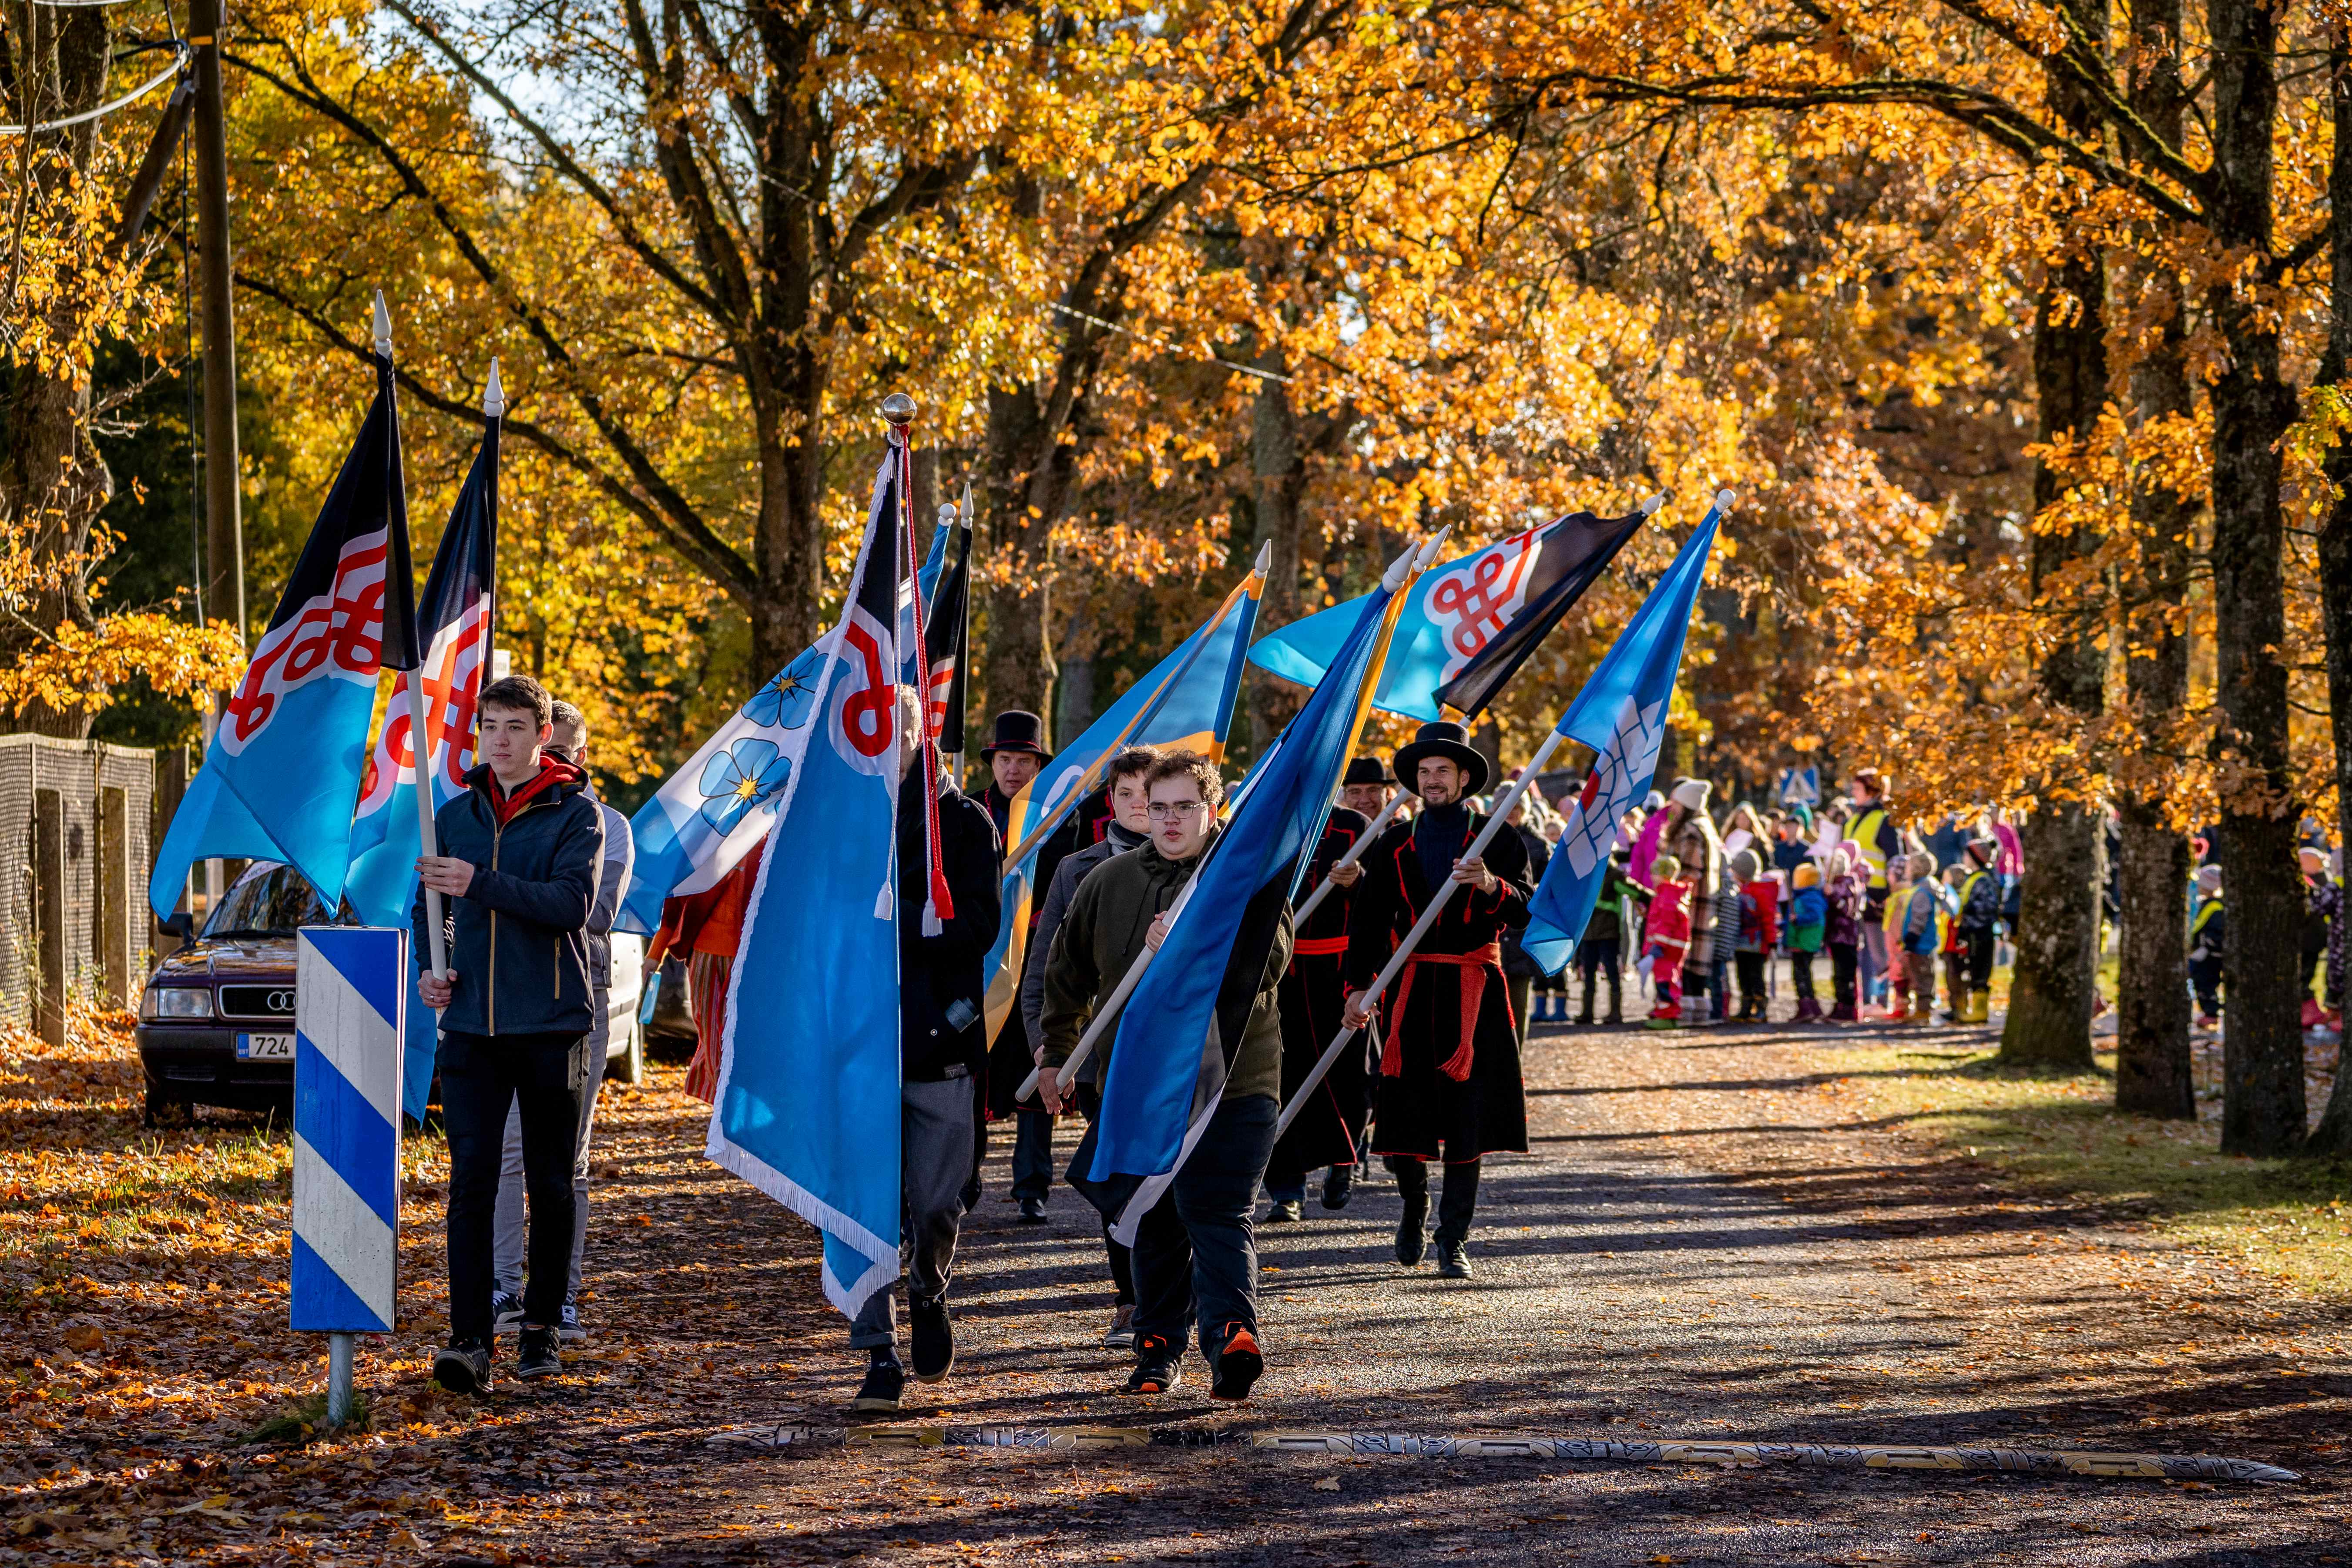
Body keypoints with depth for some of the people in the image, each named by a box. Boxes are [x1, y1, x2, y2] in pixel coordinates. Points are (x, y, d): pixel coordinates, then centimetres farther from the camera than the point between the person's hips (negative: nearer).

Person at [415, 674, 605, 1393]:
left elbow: (572, 901, -16)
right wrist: (426, 967, 2)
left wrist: (482, 884, -24)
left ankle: (542, 1327, 20)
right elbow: (427, 903, 21)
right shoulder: (456, 816, 11)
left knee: (550, 1184, 7)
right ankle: (469, 1340, -14)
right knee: (471, 1179, -9)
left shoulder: (575, 813, -2)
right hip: (472, 1028, 2)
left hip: (551, 1024, -2)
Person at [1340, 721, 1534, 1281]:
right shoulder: (1394, 845, 10)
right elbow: (1368, 920, 8)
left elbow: (1526, 913, -6)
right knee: (1403, 1114, -2)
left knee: (1467, 1120, -2)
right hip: (1412, 990, 1)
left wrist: (1493, 886, -26)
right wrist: (1358, 987, -4)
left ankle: (1454, 1241, 6)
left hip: (1474, 993, -1)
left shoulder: (1498, 842, 5)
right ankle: (1415, 1204, 27)